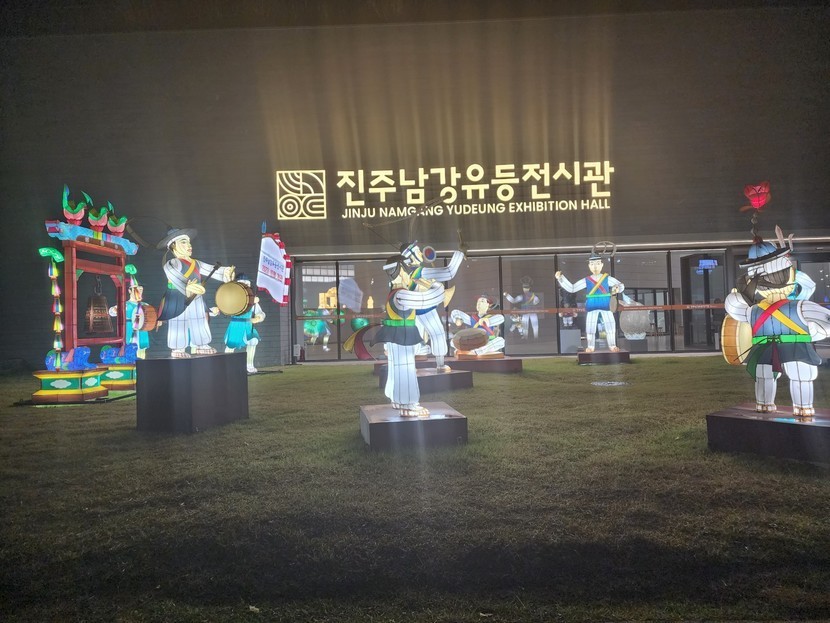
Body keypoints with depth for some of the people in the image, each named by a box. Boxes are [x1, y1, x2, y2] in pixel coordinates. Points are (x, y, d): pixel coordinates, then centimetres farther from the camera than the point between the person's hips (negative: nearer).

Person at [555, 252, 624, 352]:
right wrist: (560, 278, -10)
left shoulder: (608, 278, -3)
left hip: (605, 306, 0)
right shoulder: (586, 280, -2)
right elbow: (571, 288, -1)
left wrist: (617, 288, -27)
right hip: (591, 307, 0)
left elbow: (621, 285, -2)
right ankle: (590, 347, 19)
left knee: (611, 326, 4)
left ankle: (612, 346, 20)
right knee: (590, 327, 4)